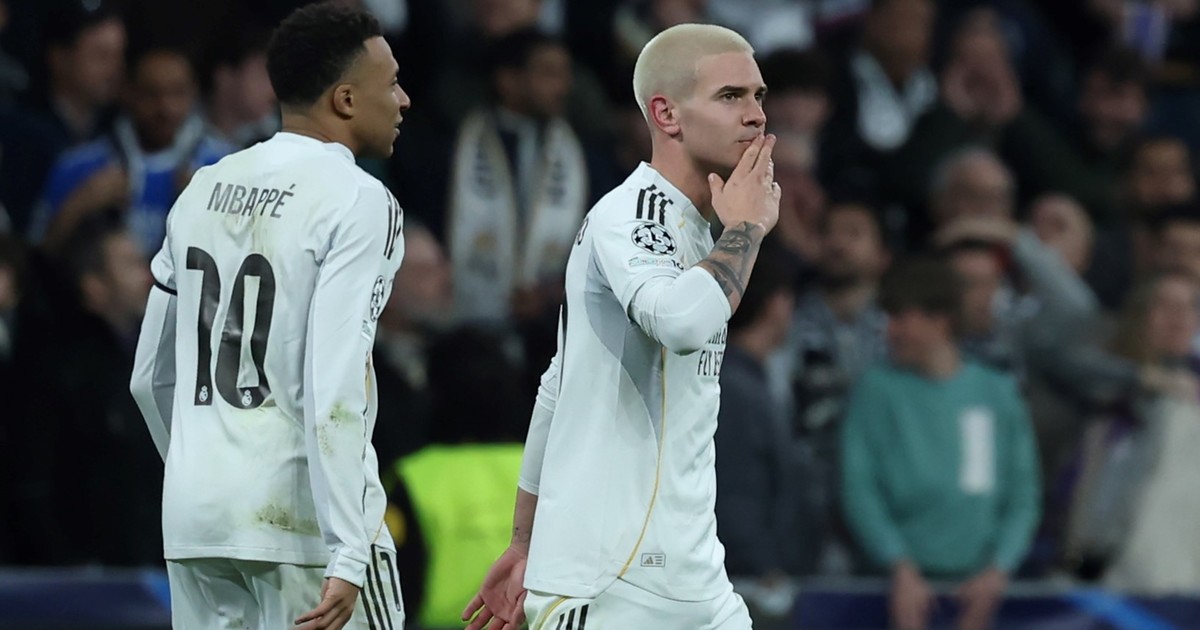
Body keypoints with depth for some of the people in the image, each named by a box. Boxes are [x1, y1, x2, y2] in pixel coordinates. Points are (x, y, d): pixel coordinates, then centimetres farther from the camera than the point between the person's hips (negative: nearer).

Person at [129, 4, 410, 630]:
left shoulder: (203, 190, 12)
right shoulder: (358, 203, -9)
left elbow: (151, 378, 17)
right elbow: (333, 391, -19)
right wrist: (348, 559, -20)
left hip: (193, 517, 7)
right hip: (301, 518, -7)